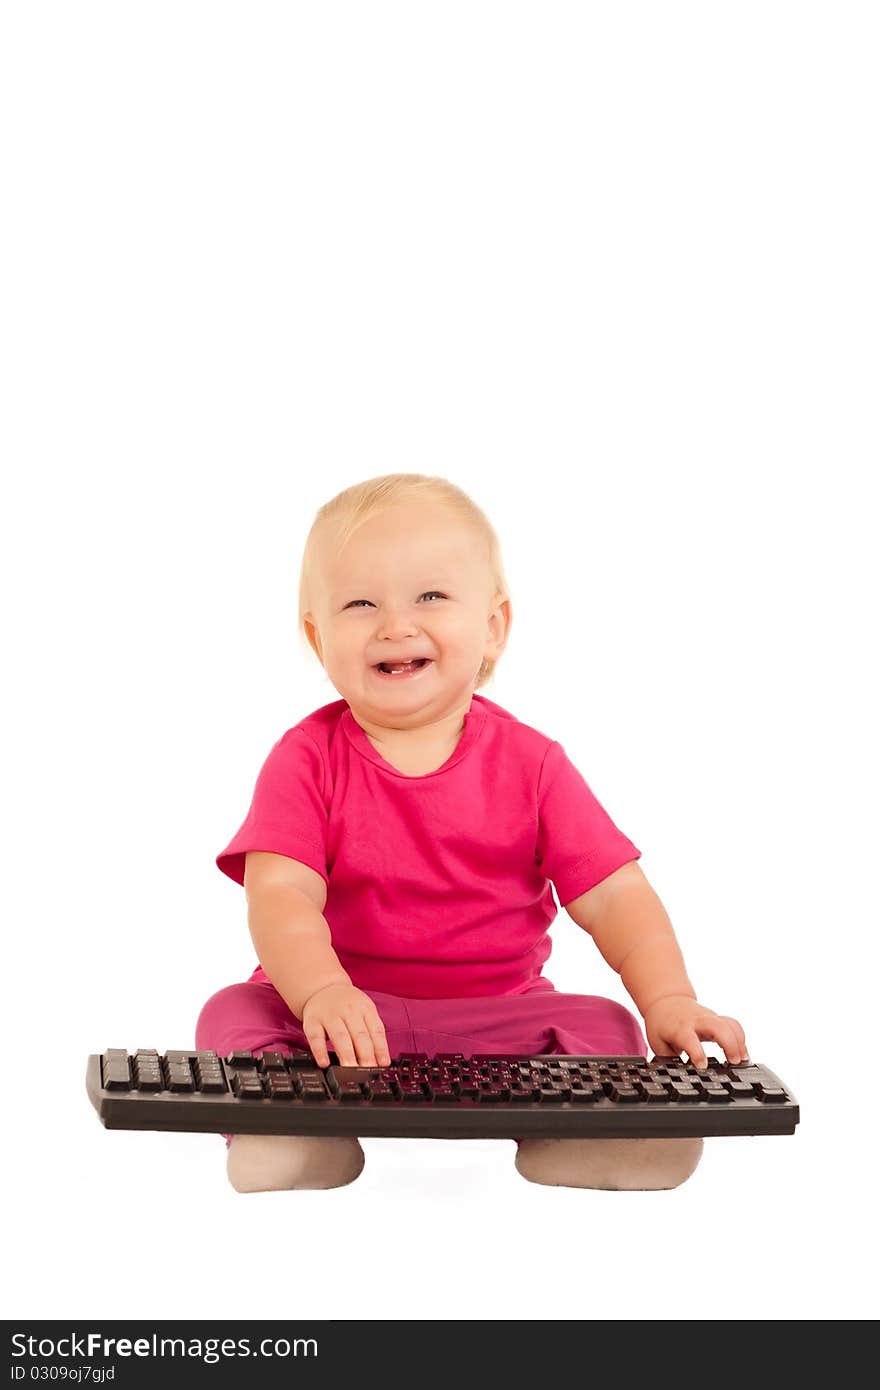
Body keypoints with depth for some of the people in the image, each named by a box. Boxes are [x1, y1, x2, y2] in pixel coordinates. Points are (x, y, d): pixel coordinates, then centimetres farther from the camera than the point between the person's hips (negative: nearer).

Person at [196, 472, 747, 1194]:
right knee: (233, 1013, -23)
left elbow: (614, 897, -4)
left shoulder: (528, 761, 0)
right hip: (341, 1007, 0)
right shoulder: (307, 759, -4)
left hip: (496, 1015, 1)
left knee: (605, 1027, -21)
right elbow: (280, 896, -18)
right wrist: (322, 992, -39)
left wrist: (669, 1000, -22)